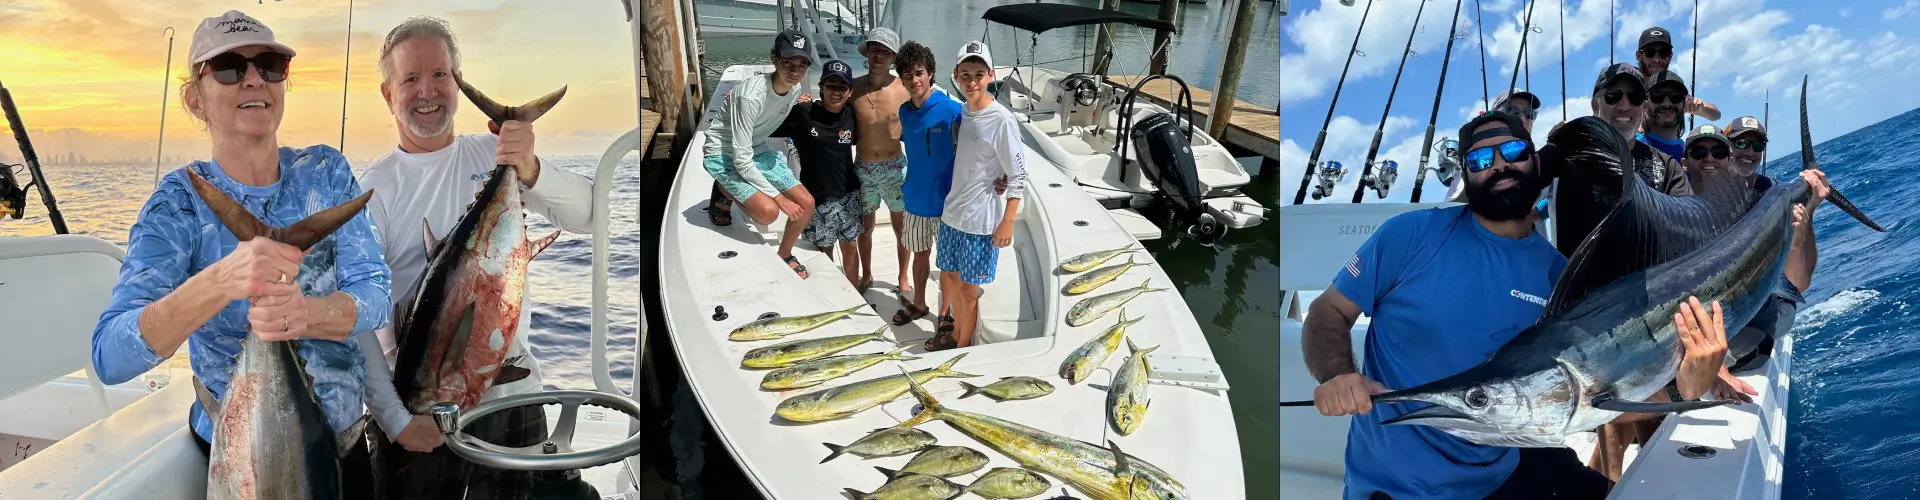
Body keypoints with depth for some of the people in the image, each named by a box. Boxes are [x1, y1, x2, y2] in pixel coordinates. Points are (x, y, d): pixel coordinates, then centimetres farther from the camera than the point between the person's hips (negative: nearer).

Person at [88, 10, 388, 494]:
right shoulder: (182, 201, -13)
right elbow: (110, 357, -24)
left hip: (343, 438, 3)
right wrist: (221, 282, -41)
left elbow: (375, 296, -14)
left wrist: (306, 315, -35)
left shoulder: (326, 172, -5)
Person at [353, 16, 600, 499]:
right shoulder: (374, 187, -4)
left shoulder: (497, 154, 2)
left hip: (513, 392, 2)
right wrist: (395, 418, -16)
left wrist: (530, 171, -30)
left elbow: (587, 215, -11)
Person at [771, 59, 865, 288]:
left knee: (849, 247, 15)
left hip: (848, 195, 3)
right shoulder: (801, 113, -15)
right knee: (824, 250, 13)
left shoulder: (851, 116, -4)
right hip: (817, 198, -3)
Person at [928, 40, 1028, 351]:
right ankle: (956, 334, 37)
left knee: (969, 288, 4)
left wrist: (1007, 223, -17)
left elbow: (1018, 177, -15)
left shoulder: (1002, 120, -18)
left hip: (980, 221, -7)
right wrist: (952, 203, 17)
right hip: (951, 213, 7)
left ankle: (963, 345, 21)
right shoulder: (963, 112, 4)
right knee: (952, 277, 19)